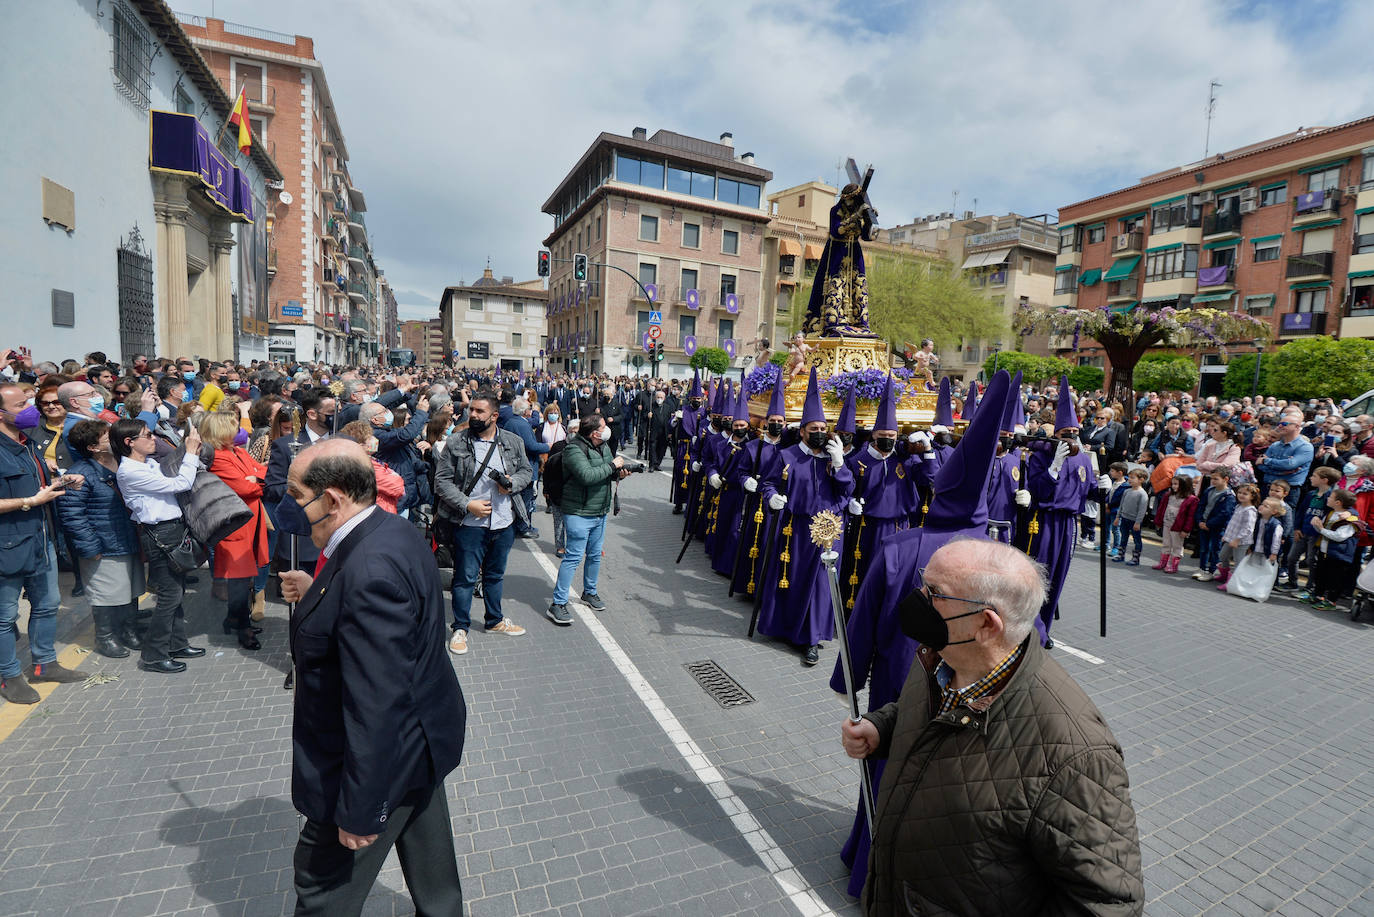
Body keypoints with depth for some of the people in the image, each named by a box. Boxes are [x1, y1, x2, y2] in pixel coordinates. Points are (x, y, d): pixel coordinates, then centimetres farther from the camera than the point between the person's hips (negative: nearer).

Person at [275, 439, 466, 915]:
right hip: (420, 737, 9)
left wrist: (359, 811, -23)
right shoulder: (391, 530, -2)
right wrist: (319, 594, 8)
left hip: (383, 762, -9)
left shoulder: (368, 571, -33)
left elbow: (376, 705, -32)